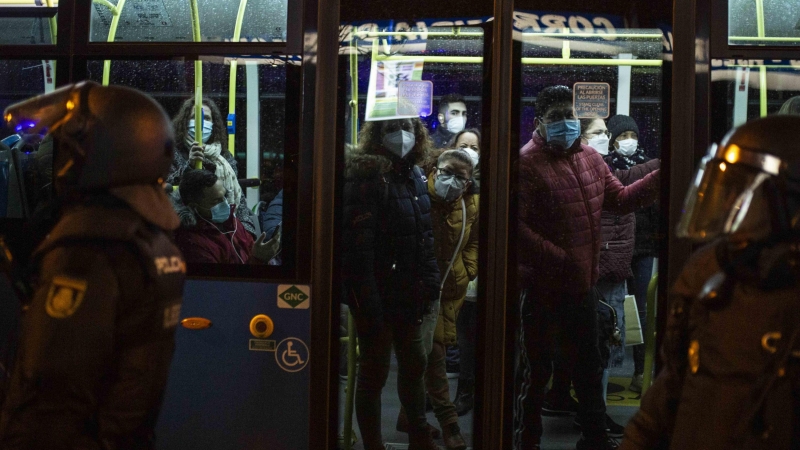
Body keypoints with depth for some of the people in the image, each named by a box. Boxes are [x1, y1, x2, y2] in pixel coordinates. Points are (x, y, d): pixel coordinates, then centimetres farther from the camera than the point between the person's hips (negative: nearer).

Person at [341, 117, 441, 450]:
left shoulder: (414, 175, 10)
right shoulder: (367, 176, -15)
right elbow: (357, 245, -22)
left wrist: (430, 283, 11)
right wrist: (366, 301, -25)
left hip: (409, 295, 8)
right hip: (378, 296, -8)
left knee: (414, 363, 20)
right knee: (374, 371, 1)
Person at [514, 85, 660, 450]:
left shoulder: (590, 159, 7)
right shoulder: (527, 163, -18)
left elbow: (620, 200, 17)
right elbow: (515, 225, -24)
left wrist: (660, 177, 7)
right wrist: (557, 259, -24)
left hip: (582, 284, 8)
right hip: (541, 287, -8)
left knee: (589, 365, 20)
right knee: (535, 370, 6)